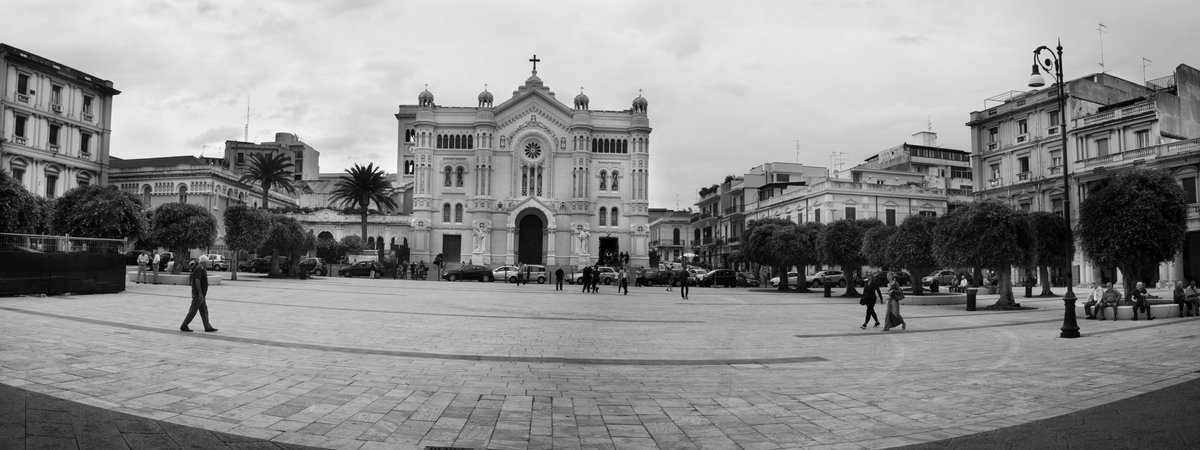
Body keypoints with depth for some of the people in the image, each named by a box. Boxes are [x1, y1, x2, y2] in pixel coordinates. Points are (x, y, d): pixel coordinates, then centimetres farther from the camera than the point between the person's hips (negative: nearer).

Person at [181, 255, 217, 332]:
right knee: (193, 310, -3)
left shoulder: (200, 268, 15)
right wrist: (200, 293, -24)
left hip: (200, 294, 10)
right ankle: (184, 326, 5)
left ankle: (207, 327, 11)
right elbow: (197, 280, -23)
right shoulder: (199, 268, -16)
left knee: (204, 310, 9)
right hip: (198, 294, -10)